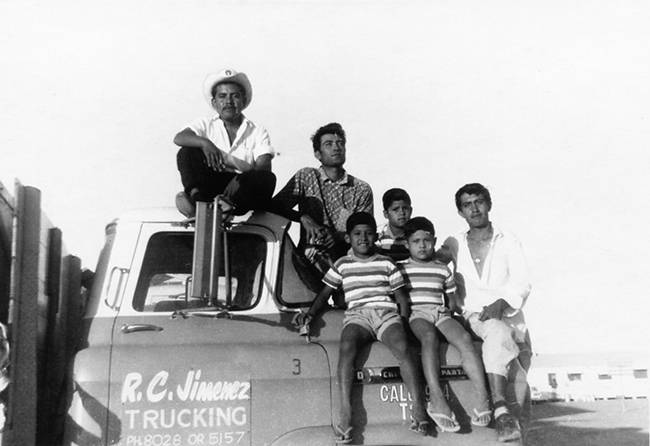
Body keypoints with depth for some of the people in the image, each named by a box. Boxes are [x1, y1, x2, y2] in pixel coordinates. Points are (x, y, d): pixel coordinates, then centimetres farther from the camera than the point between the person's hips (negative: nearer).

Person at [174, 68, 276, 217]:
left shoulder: (258, 131, 10)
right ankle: (195, 195, -36)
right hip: (209, 185, 1)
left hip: (243, 189, 0)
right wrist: (204, 142, -30)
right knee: (187, 152, -18)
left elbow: (264, 165, -5)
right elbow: (179, 138, -9)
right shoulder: (206, 124, 11)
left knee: (267, 178, -29)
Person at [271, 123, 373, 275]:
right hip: (310, 259, 1)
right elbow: (276, 205, 0)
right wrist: (304, 218, -18)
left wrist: (338, 237, -16)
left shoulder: (362, 189, 10)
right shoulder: (305, 177, 8)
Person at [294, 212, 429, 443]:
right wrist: (310, 313, 3)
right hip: (356, 315, 0)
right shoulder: (342, 265, 16)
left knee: (402, 347, -30)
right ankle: (345, 411, -33)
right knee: (347, 346, -32)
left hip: (386, 312, 0)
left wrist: (403, 322, 2)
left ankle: (418, 407, -27)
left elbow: (401, 297, 17)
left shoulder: (386, 264, 16)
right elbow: (324, 294, 19)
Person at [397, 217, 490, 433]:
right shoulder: (399, 268, 13)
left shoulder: (443, 270, 21)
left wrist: (448, 310, 4)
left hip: (441, 314, 3)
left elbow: (452, 300, 25)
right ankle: (437, 399, -46)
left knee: (464, 337, -28)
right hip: (415, 315, -3)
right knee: (429, 336, -37)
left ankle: (482, 396, -31)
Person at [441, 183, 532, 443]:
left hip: (509, 316, 1)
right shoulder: (454, 245, 16)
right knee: (498, 332, -35)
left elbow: (522, 284, -2)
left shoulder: (509, 242, 11)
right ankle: (502, 412, -43)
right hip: (474, 316, -1)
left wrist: (500, 303, -20)